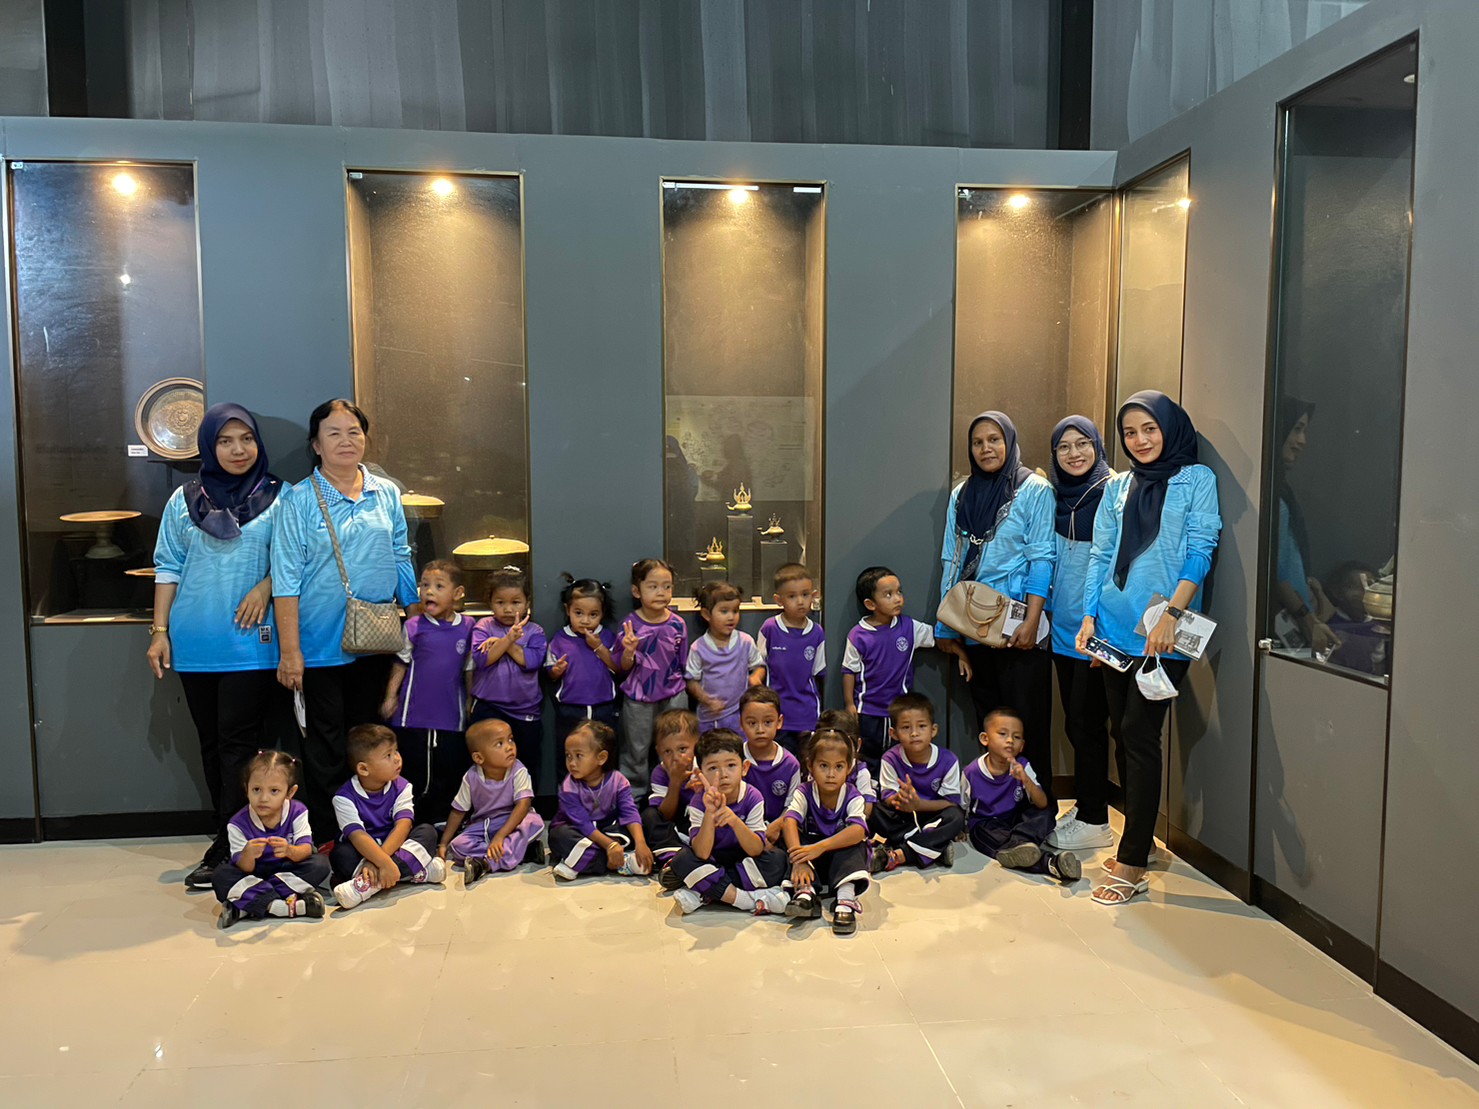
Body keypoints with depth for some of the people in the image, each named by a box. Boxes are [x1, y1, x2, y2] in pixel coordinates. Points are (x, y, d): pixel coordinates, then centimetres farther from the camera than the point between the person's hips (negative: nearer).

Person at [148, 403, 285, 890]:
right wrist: (160, 631, 5)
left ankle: (227, 850, 1)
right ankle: (228, 837, 20)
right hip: (194, 642, 4)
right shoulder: (184, 500, 9)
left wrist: (266, 585, -16)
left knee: (238, 741, -5)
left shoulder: (277, 499, 1)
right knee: (211, 742, 9)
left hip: (249, 642, -3)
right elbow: (168, 568, 10)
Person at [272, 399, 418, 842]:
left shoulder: (387, 494, 6)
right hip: (321, 645, -4)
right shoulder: (300, 499, -6)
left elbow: (402, 561, 12)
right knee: (324, 749, 4)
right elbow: (286, 578, -9)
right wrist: (290, 651, -14)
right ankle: (325, 839, 16)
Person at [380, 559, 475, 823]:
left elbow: (470, 669, 10)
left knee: (449, 779, 7)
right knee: (415, 779, 9)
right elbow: (400, 664, 6)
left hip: (452, 716, 1)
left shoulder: (467, 627, 2)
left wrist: (472, 706, 10)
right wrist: (390, 697, -3)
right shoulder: (413, 627, -2)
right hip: (414, 716, -1)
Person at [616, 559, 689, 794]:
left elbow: (684, 665, 8)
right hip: (638, 698, -1)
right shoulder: (631, 624, -8)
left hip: (673, 696, 2)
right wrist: (629, 652, -23)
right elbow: (623, 667, -3)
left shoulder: (677, 624, -3)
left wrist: (682, 689, 7)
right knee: (636, 751, 10)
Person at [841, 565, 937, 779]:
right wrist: (850, 704, -4)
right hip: (868, 711, -2)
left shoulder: (909, 627, -5)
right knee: (868, 761, 12)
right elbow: (849, 670, -4)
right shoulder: (858, 635, -11)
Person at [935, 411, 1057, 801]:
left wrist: (1032, 622, -16)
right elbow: (951, 560, 12)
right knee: (986, 720, 11)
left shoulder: (1035, 489, -1)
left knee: (1027, 722, -3)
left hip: (1018, 626, -5)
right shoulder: (961, 494, 12)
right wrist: (946, 626, 7)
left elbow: (1041, 559, -8)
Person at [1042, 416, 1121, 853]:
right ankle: (1083, 806, 25)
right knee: (1076, 722, 13)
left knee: (1086, 722, -2)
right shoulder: (1056, 497, 12)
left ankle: (1094, 821, 10)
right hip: (1063, 627, 7)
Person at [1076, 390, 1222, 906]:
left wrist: (1170, 614, -17)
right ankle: (1138, 839, 23)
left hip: (1162, 632, -5)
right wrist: (1089, 615, 2)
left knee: (1139, 733, -8)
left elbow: (1199, 552, -6)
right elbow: (1100, 555, 14)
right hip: (1114, 628, 5)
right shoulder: (1117, 487, 14)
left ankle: (1131, 864, -3)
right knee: (1124, 732, 9)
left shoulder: (1196, 479, 2)